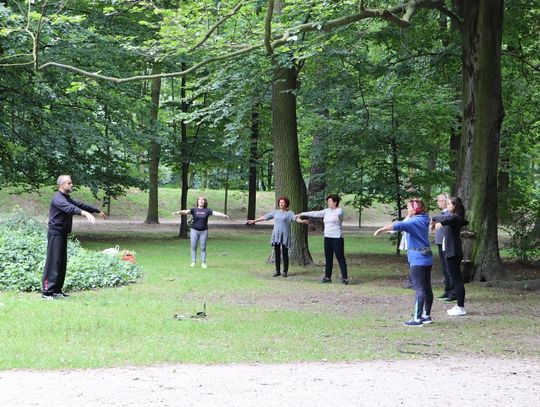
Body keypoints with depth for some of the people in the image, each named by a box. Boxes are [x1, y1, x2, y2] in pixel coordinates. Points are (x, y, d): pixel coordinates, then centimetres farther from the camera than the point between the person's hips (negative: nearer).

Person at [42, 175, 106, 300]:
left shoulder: (67, 198, 17)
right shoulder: (58, 198, -16)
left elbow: (80, 205, 25)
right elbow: (70, 208, -34)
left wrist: (98, 211, 29)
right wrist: (85, 213, -49)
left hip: (62, 234, 10)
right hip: (55, 234, -10)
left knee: (62, 263, 12)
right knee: (53, 262, -12)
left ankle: (56, 290, 18)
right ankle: (46, 292, -12)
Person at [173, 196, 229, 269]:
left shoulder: (207, 210, 3)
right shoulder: (194, 210, 2)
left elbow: (215, 213, -8)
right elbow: (186, 211, -12)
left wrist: (223, 215, -25)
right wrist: (179, 212, -31)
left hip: (204, 231, 0)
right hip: (194, 230, 0)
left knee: (203, 248, 3)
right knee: (193, 247, 2)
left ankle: (203, 263, 8)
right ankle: (193, 261, 10)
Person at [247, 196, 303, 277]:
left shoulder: (289, 213, 1)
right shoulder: (275, 212, 13)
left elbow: (296, 218, -17)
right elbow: (264, 217, 17)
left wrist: (301, 221, -38)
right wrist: (254, 221, 19)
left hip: (285, 236, -4)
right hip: (276, 235, 4)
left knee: (285, 253, -2)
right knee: (277, 254, 4)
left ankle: (285, 271, 5)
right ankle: (277, 271, 10)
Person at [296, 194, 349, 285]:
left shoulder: (339, 210, -10)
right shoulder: (327, 211, 11)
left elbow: (338, 214, -33)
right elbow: (316, 213, 18)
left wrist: (337, 217, -58)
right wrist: (303, 214, 19)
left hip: (337, 238, -7)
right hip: (327, 238, 7)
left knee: (340, 258, -6)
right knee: (328, 258, 10)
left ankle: (344, 278, -4)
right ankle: (327, 277, 16)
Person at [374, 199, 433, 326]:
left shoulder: (415, 221, -15)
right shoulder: (423, 221, 13)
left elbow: (399, 225, -29)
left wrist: (382, 229, -30)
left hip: (418, 260, -9)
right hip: (427, 259, 9)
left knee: (419, 289, -10)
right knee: (427, 288, 13)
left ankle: (417, 318, -11)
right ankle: (427, 315, 21)